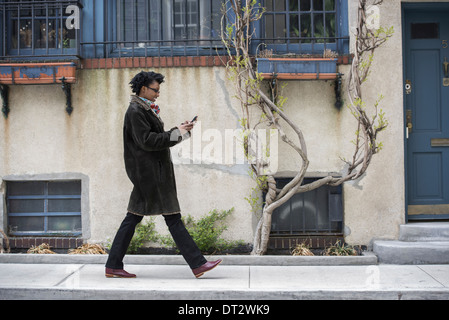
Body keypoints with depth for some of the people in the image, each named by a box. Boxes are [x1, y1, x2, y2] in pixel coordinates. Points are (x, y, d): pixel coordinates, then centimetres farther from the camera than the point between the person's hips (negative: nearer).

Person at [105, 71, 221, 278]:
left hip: (151, 171, 10)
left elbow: (157, 137, 20)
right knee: (172, 217, -7)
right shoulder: (135, 111, -12)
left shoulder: (145, 109, 18)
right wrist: (177, 133, -16)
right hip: (149, 171, -10)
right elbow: (146, 141, -20)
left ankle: (113, 266, 13)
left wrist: (179, 130, 9)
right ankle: (197, 264, -3)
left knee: (133, 218, 10)